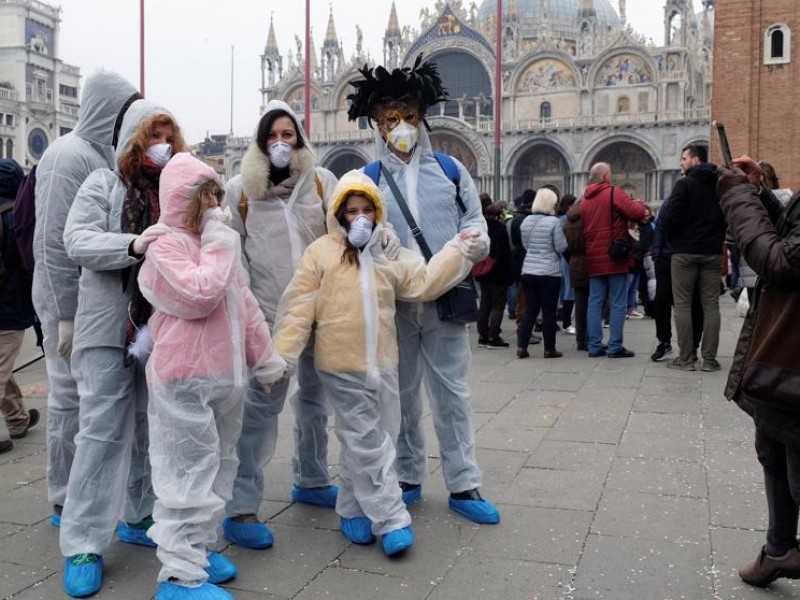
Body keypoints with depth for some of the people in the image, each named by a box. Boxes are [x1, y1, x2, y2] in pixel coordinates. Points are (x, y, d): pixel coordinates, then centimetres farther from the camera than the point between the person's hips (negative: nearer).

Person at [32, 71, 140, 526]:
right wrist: (65, 316, -17)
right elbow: (53, 244, -16)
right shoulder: (70, 156, -13)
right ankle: (67, 503, 16)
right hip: (73, 303, -8)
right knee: (72, 397, 2)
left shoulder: (107, 156, 11)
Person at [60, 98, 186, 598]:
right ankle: (83, 544, 4)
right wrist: (134, 244, -26)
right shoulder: (103, 184, 1)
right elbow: (77, 242, -11)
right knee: (103, 429, -4)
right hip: (110, 327, -4)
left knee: (152, 426, 12)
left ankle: (140, 517, 27)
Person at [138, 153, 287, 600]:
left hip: (227, 375, 9)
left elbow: (245, 304, 19)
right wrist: (218, 249, -13)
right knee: (191, 470, -6)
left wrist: (265, 358, 20)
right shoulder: (165, 247, -9)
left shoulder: (220, 244, 17)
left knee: (220, 464, 16)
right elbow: (199, 295, -24)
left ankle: (202, 547, 31)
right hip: (185, 379, -9)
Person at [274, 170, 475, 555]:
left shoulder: (390, 255, 11)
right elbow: (300, 308, -6)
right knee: (367, 443, -1)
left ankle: (353, 509, 30)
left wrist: (458, 251, 5)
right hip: (342, 364, -5)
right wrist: (282, 354, -12)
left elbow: (423, 284, 8)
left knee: (368, 441, 14)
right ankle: (391, 519, 6)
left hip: (381, 363, 5)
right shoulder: (321, 253, -3)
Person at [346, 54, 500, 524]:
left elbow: (474, 218, 11)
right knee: (401, 392, 11)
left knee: (452, 392, 5)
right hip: (393, 303, 0)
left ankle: (464, 485, 14)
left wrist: (478, 242, -11)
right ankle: (407, 478, 26)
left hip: (444, 300, 0)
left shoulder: (450, 170, 7)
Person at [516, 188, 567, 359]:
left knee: (530, 309, 11)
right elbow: (561, 247, -10)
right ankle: (549, 349, 10)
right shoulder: (554, 221, -12)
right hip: (549, 273, -5)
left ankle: (521, 346, 6)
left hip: (528, 271, 5)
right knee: (549, 311, 3)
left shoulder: (526, 221, 5)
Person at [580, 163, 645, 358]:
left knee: (595, 302, 7)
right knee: (618, 303, -1)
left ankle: (595, 346, 8)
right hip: (615, 257, -6)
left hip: (594, 259, 6)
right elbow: (636, 213, -14)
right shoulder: (613, 193, -8)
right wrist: (638, 203, 5)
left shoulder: (585, 199, 13)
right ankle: (615, 346, -2)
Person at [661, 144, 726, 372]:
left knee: (682, 305, 1)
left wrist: (672, 239, 4)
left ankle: (685, 358, 0)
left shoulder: (684, 184, -8)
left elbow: (671, 218, -13)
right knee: (711, 306, 6)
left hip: (685, 252, -4)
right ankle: (709, 359, 6)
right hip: (712, 253, 5)